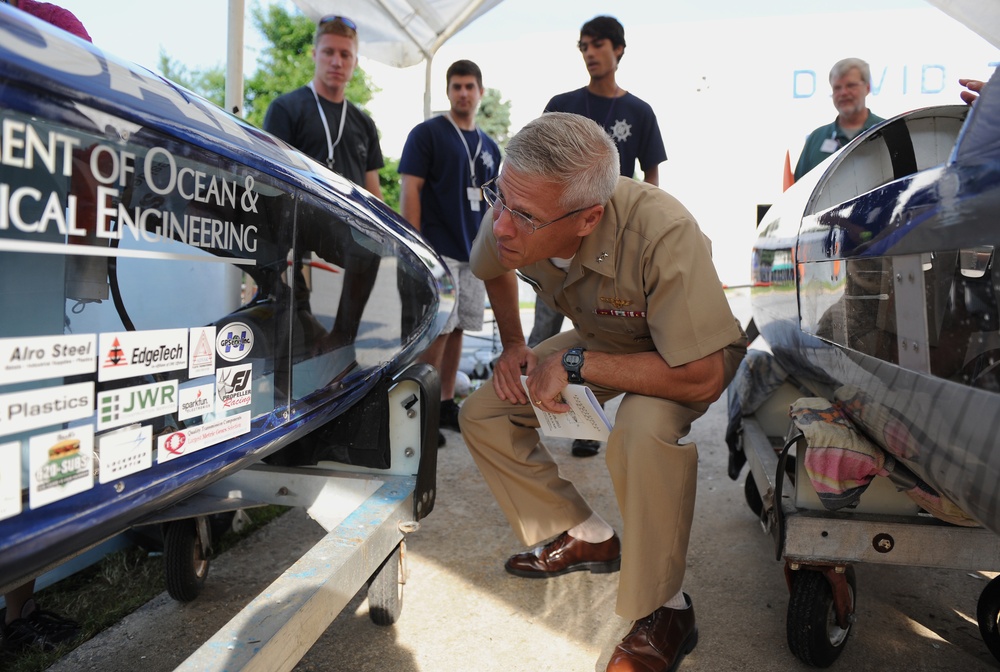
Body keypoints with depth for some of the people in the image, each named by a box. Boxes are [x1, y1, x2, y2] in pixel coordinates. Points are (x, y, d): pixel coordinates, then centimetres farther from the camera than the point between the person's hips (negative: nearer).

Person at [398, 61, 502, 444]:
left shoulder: (489, 147, 17)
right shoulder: (427, 134, -1)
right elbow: (410, 190, -8)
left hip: (475, 253, 6)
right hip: (438, 250, -6)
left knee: (458, 329, 9)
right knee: (437, 329, -8)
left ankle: (446, 403, 19)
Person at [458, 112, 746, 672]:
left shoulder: (662, 234, -41)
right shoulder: (513, 214, -22)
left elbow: (704, 377, -37)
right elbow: (494, 269, 5)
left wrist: (577, 364, -34)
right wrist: (514, 345, -5)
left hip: (691, 349, -6)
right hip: (599, 338, 6)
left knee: (645, 431, -38)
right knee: (483, 413, -2)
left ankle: (665, 610, -13)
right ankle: (589, 538, 11)